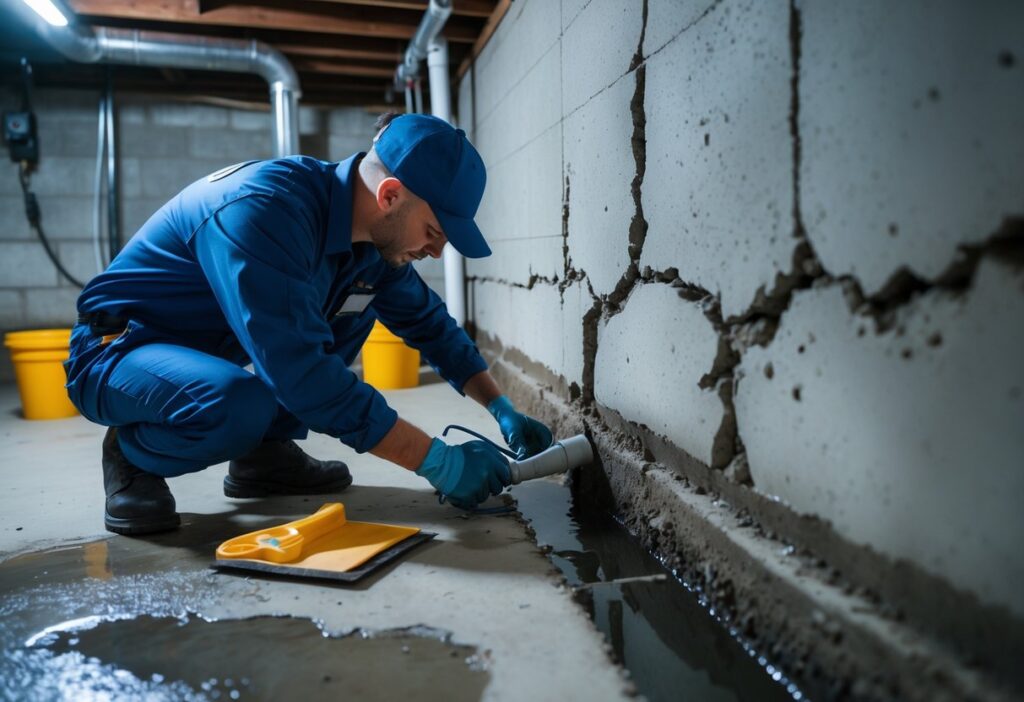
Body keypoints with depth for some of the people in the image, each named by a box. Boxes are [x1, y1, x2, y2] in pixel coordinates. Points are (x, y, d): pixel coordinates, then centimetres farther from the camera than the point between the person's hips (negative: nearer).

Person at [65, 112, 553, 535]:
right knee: (242, 404, -38)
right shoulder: (262, 211, -33)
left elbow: (429, 322, 5)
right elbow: (304, 375, -39)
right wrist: (438, 462, -34)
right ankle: (132, 457, -5)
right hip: (116, 352, -8)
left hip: (211, 349, 8)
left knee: (357, 299, -2)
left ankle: (266, 452, 2)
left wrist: (504, 410, -4)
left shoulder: (373, 236, -8)